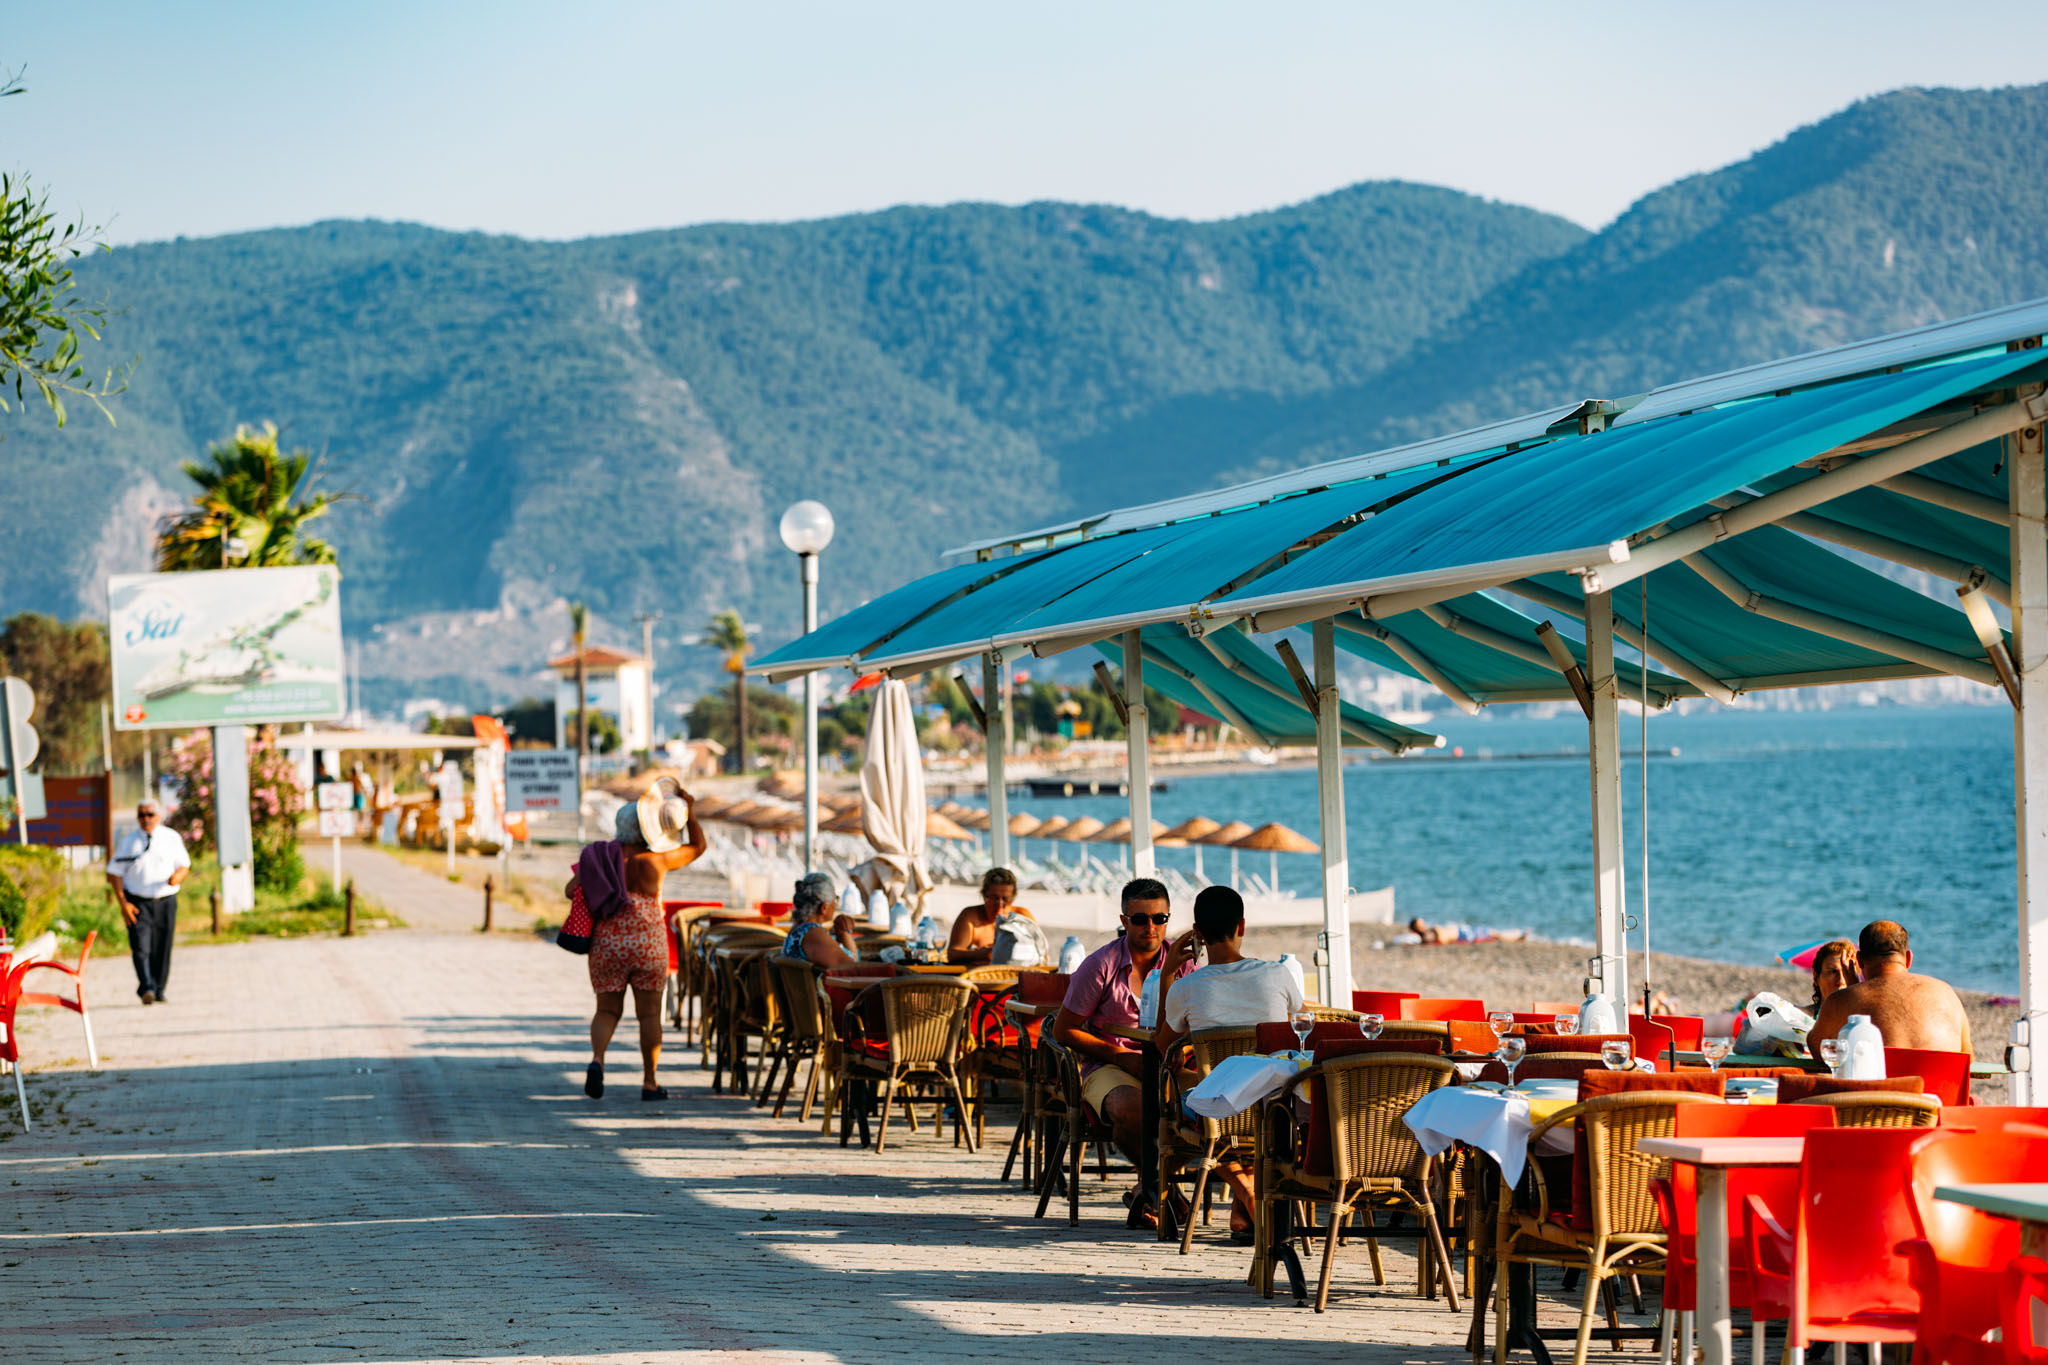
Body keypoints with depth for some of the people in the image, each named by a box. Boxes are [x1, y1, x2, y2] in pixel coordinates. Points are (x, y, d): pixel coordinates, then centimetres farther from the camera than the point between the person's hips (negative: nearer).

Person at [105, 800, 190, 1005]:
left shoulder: (171, 838, 6)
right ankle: (146, 989, -27)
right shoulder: (128, 841, 4)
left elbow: (184, 866, 10)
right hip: (137, 902, -1)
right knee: (140, 948, -17)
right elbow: (114, 873, 4)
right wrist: (123, 903, -8)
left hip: (165, 902, 1)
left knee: (161, 950, 4)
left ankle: (158, 992, 15)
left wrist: (177, 877, -16)